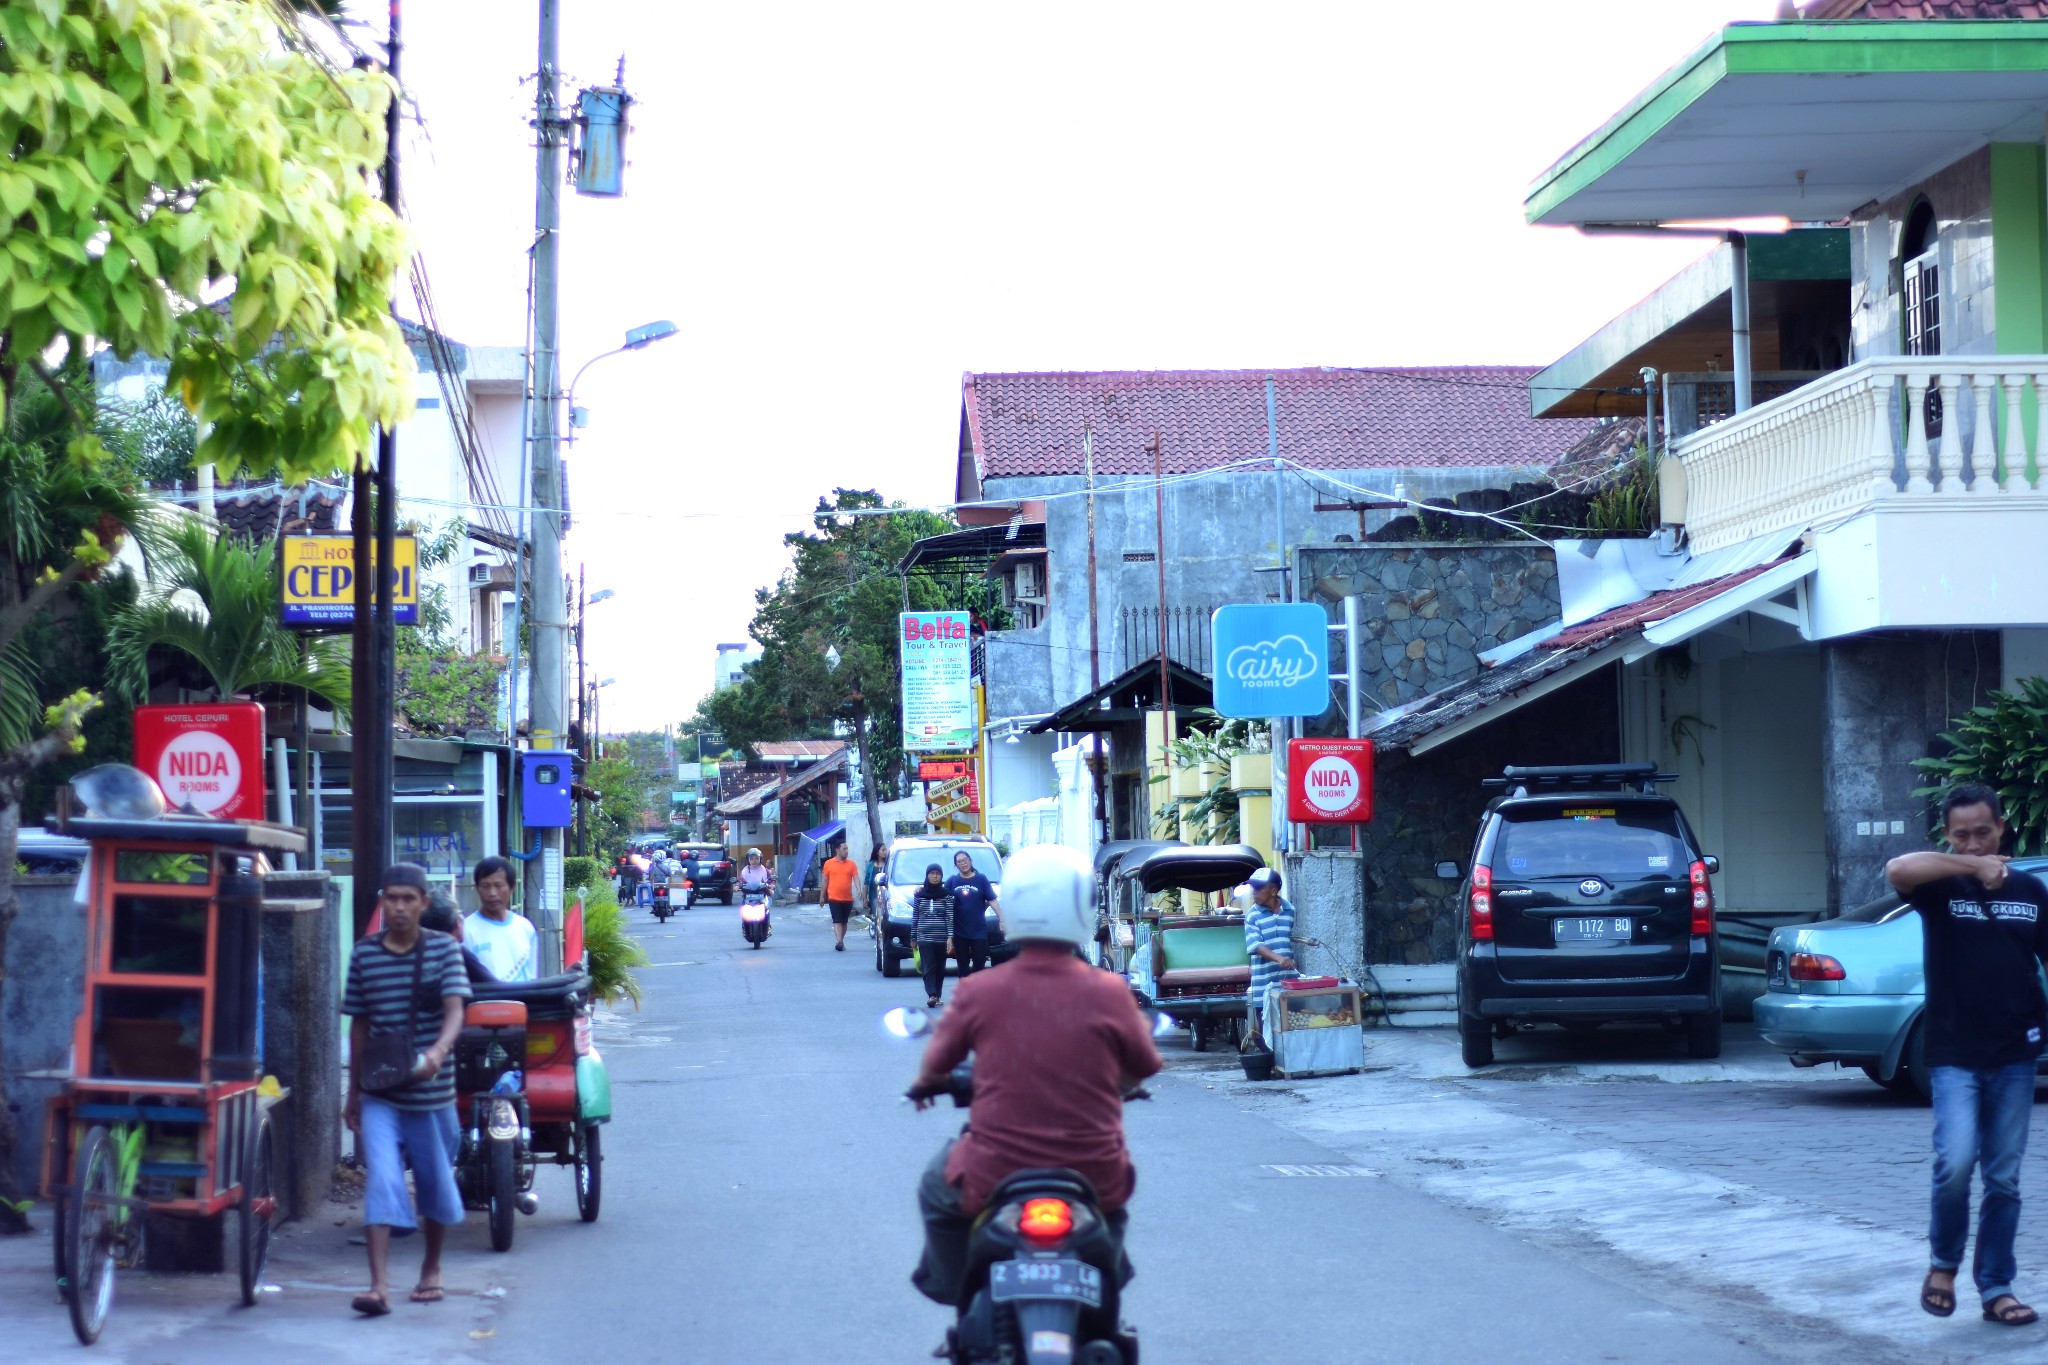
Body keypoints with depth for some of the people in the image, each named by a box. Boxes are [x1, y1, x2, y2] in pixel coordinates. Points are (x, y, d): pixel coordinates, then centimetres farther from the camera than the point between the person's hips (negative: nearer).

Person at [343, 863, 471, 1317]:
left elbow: (454, 1011, -16)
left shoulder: (444, 949, -3)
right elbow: (359, 1026, 10)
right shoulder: (364, 955, 2)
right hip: (379, 1094, 0)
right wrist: (354, 1093, 13)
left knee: (436, 1183, 13)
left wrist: (438, 1050, -37)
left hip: (432, 1092, 0)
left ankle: (431, 1268, 35)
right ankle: (379, 1286, -19)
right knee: (381, 1182, -13)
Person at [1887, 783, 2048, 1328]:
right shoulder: (1941, 887, -2)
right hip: (1954, 1056, -3)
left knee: (2004, 1179, 7)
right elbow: (1897, 869, -24)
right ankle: (1943, 1263, 7)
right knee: (1955, 1162, -17)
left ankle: (1996, 1287, 17)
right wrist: (1971, 866, -20)